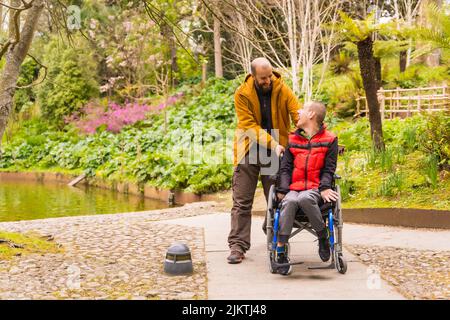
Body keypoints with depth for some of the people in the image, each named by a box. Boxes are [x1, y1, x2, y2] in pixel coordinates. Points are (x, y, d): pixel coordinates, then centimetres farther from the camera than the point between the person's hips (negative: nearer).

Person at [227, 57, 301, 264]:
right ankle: (238, 245, 0)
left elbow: (298, 114, -13)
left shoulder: (282, 90, -6)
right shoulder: (242, 94, -10)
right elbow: (250, 126, -15)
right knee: (242, 202, -2)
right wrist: (273, 144, -25)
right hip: (249, 151, -1)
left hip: (275, 153, 2)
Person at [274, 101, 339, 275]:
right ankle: (281, 249, -34)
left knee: (305, 199, -39)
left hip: (315, 189, -3)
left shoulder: (329, 140, 10)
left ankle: (323, 236, -18)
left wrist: (324, 188, -12)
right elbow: (285, 168, 14)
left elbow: (328, 169, 7)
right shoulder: (293, 139, 20)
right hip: (294, 187, 3)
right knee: (289, 201, -34)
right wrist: (283, 189, -3)